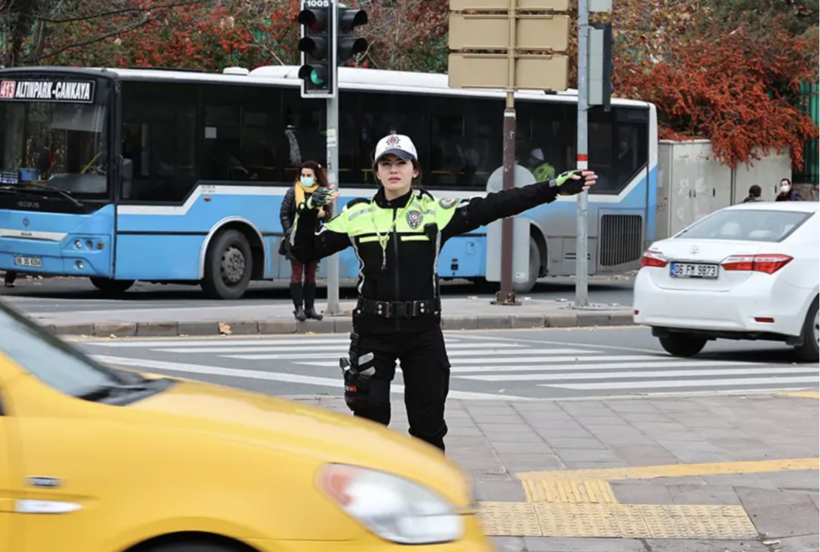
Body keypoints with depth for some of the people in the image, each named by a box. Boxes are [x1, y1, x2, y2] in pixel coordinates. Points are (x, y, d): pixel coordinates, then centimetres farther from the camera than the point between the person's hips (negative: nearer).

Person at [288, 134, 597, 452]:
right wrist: (307, 214, -11)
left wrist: (555, 187, -13)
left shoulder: (436, 211, 0)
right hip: (373, 331, 0)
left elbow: (496, 206, -6)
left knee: (428, 422, 8)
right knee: (370, 417, 3)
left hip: (423, 331, 0)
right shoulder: (357, 215, 3)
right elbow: (306, 252, 7)